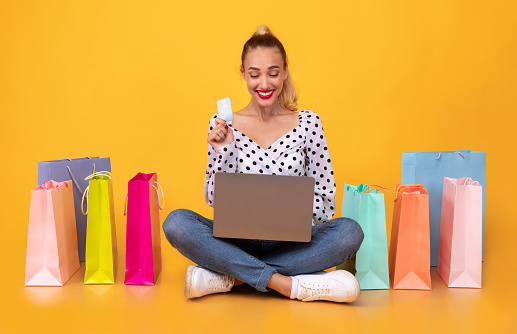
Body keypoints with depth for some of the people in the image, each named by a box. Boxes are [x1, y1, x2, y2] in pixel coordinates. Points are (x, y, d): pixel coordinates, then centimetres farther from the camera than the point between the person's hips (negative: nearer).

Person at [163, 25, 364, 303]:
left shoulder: (308, 123, 2)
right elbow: (214, 200, 2)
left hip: (291, 242, 0)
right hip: (237, 241, 0)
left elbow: (326, 204, 3)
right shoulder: (223, 126, 2)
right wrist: (223, 151, -12)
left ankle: (230, 278, -24)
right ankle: (289, 285, -28)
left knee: (350, 232, -28)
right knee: (176, 223, -27)